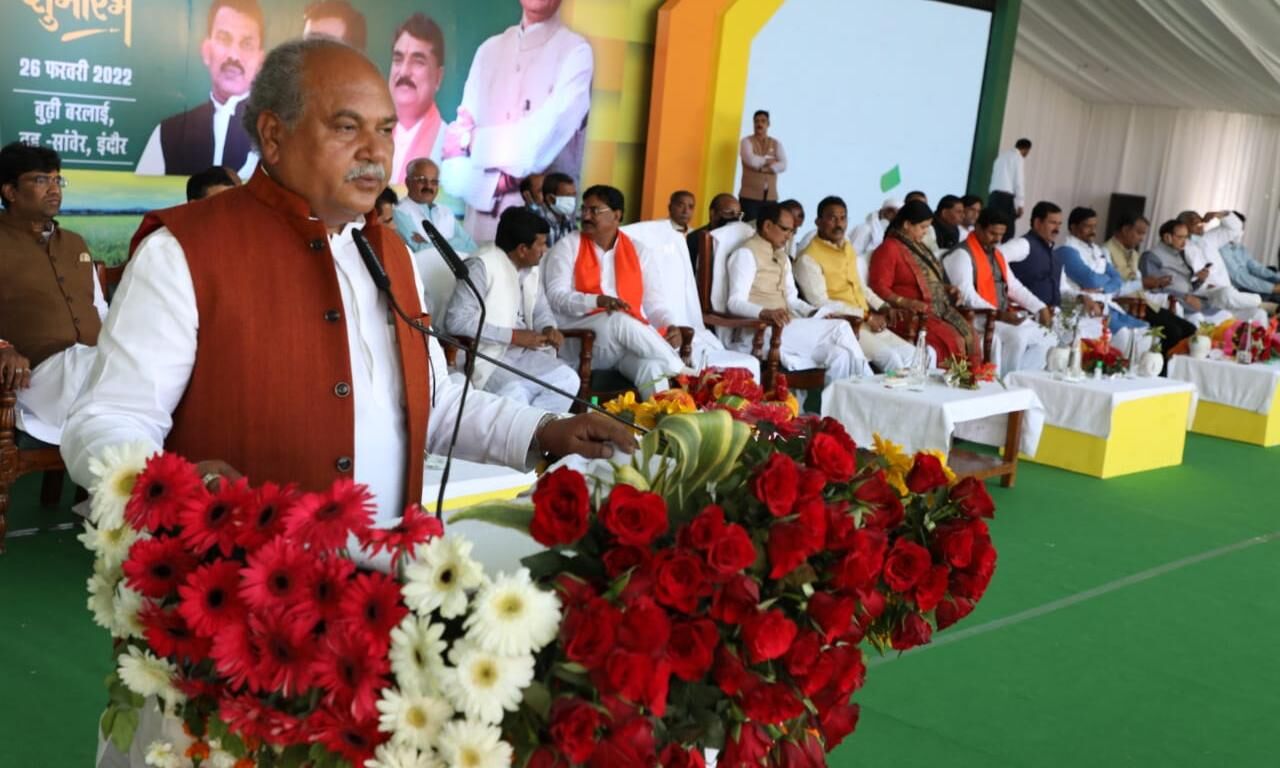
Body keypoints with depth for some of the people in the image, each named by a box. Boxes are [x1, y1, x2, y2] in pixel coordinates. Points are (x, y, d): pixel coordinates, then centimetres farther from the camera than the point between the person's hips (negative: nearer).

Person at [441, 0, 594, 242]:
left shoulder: (575, 52, -2)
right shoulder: (489, 49, 11)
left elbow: (542, 140, -13)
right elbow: (459, 134, 3)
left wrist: (470, 140, -4)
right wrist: (494, 183, -13)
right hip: (481, 215, 4)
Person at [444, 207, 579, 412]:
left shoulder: (532, 268, 10)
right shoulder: (482, 266, -16)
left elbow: (540, 310, 23)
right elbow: (456, 320, -24)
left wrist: (549, 330, -3)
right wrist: (513, 335, -22)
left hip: (521, 352, 8)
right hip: (485, 356, -8)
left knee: (568, 380, -14)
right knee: (515, 393, -34)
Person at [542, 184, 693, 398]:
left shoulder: (636, 250, 16)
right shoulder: (569, 245, 6)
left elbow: (652, 299, 13)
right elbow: (556, 296, -5)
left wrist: (669, 326, -9)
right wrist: (599, 301, -22)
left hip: (632, 335, 2)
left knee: (653, 364, -33)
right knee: (619, 320, -34)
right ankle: (681, 372, -24)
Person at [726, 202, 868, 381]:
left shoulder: (782, 258, 24)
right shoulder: (746, 254, -4)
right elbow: (735, 303, -15)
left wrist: (814, 312, -1)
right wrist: (766, 312, -34)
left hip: (786, 330, 8)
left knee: (838, 355, -20)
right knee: (840, 328, -21)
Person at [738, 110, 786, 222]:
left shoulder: (776, 144, 12)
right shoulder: (746, 141, 2)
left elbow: (783, 165, -3)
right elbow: (751, 160, -16)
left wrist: (762, 168, -14)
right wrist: (769, 160, -1)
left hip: (770, 197, 3)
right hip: (750, 196, -3)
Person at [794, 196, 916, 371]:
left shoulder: (848, 248, 17)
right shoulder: (808, 258, -10)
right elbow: (821, 303, -16)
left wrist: (882, 307, 7)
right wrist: (866, 315, -16)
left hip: (866, 322, 8)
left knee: (911, 354, -5)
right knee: (890, 357, -25)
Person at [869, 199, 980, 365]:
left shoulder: (918, 247, 20)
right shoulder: (889, 249, -7)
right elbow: (878, 288, -14)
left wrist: (946, 288, 12)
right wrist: (907, 303, -25)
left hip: (938, 309, 8)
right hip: (910, 315, -8)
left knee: (969, 336, -15)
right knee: (950, 341, -27)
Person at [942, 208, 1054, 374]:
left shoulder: (997, 254, 19)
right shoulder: (962, 254, -10)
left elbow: (1014, 286, 20)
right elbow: (967, 295, -20)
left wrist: (1041, 308, 5)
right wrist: (999, 315, -28)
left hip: (1006, 316, 9)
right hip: (977, 317, -9)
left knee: (1047, 339, -2)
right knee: (1018, 336, -30)